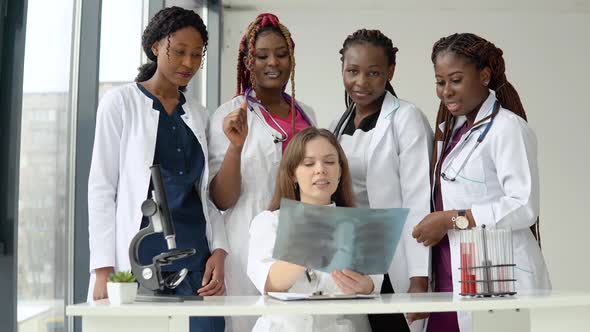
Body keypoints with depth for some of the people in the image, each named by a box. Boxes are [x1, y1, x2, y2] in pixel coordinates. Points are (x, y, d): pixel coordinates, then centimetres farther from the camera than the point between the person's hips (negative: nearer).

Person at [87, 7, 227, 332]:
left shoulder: (198, 115, 15)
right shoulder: (120, 102, 2)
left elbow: (206, 193, 14)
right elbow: (101, 186, -2)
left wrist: (218, 250, -1)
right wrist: (103, 269, -9)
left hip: (195, 261, 4)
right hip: (138, 259, -3)